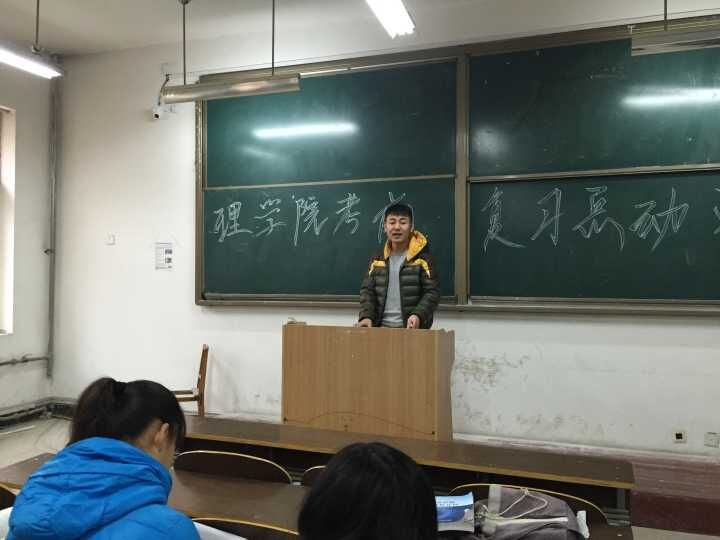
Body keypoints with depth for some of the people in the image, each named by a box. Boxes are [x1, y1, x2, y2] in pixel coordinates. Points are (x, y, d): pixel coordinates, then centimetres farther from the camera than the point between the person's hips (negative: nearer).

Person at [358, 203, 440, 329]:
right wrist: (366, 316, -9)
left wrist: (418, 315, -22)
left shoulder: (422, 257, -2)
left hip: (411, 327, -4)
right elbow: (367, 290, 7)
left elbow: (432, 292, -6)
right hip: (381, 326, 4)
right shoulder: (377, 259, 10)